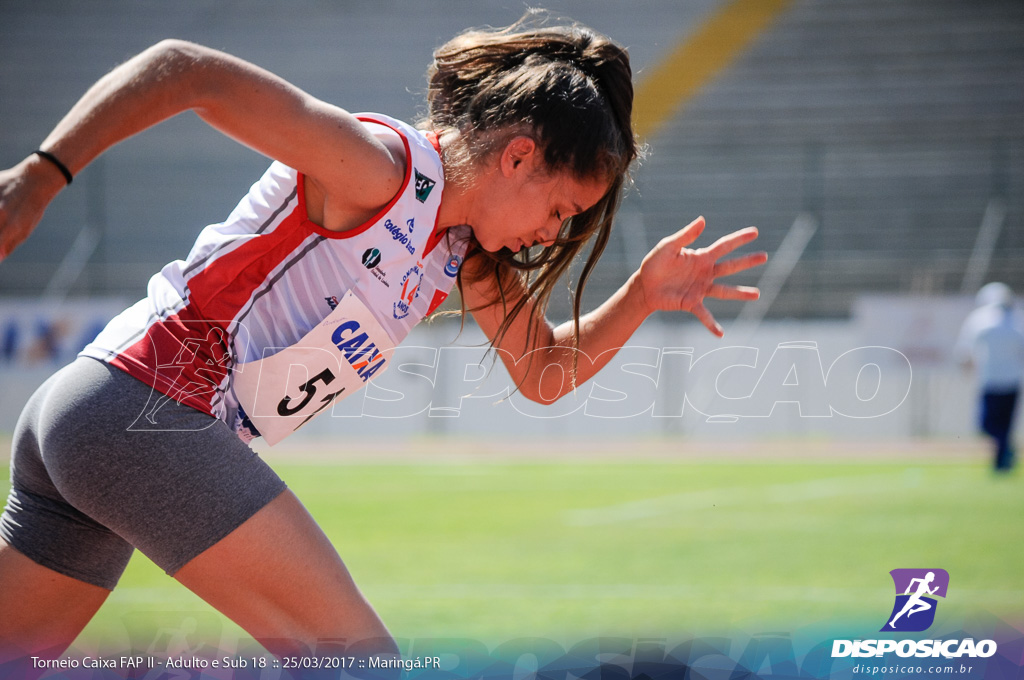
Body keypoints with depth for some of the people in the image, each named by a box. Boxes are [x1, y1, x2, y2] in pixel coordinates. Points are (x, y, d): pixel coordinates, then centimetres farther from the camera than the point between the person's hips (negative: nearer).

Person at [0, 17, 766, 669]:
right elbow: (182, 69, -20)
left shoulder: (468, 248, 14)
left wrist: (644, 294, 8)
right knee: (359, 657, -11)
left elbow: (544, 373, 24)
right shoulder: (379, 167, -13)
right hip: (148, 413, -10)